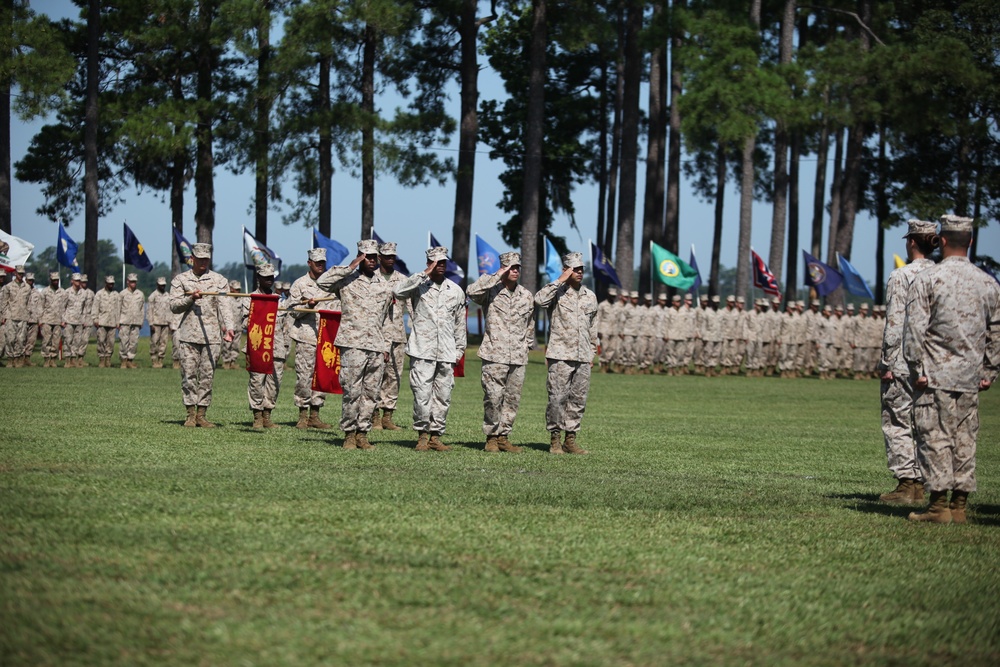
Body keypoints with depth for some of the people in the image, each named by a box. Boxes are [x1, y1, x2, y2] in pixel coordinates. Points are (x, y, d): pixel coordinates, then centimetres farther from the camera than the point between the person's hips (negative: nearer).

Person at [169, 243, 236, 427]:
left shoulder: (219, 280, 10)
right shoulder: (180, 279, 10)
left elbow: (224, 305, 0)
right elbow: (174, 306, 4)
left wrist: (229, 326, -15)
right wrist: (191, 298, -14)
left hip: (212, 335, 0)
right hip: (189, 335, 0)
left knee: (207, 376, 0)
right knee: (189, 374, -3)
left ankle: (201, 414, 5)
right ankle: (191, 414, 3)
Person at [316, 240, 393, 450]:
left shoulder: (384, 287, 17)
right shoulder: (347, 281, 2)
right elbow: (322, 281, -15)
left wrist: (386, 346, 17)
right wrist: (350, 268, -12)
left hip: (377, 347, 5)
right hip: (353, 345, -5)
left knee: (371, 393, 3)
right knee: (352, 391, -6)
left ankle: (362, 433, 10)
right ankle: (349, 434, 2)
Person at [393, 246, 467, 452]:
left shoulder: (456, 291, 13)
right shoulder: (419, 285, 2)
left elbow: (460, 323, 18)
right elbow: (398, 291, -19)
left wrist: (460, 349, 15)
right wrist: (424, 274, -18)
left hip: (447, 353, 3)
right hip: (422, 351, -3)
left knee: (443, 396, 3)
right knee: (422, 394, -8)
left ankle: (436, 435, 10)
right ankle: (422, 434, 3)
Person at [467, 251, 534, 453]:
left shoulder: (526, 295, 13)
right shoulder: (491, 291, -1)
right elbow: (473, 292, -23)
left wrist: (527, 345, 19)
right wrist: (496, 276, -18)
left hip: (518, 358, 4)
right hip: (494, 355, -4)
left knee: (513, 398, 5)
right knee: (493, 398, -6)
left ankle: (504, 436, 12)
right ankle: (491, 437, 4)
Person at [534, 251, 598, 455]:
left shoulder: (590, 296, 15)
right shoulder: (557, 293, -1)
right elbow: (539, 299, -24)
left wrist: (592, 352, 19)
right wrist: (560, 281, -18)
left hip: (583, 358, 5)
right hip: (560, 356, -5)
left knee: (578, 399, 6)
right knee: (557, 398, -6)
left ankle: (570, 439, 13)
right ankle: (554, 439, 3)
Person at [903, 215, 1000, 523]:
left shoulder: (927, 278, -7)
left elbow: (915, 328, -12)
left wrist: (916, 369, -7)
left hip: (935, 375, -5)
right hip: (971, 379, 5)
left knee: (935, 438, -3)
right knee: (965, 440, 9)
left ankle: (939, 505, -5)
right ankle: (959, 505, 11)